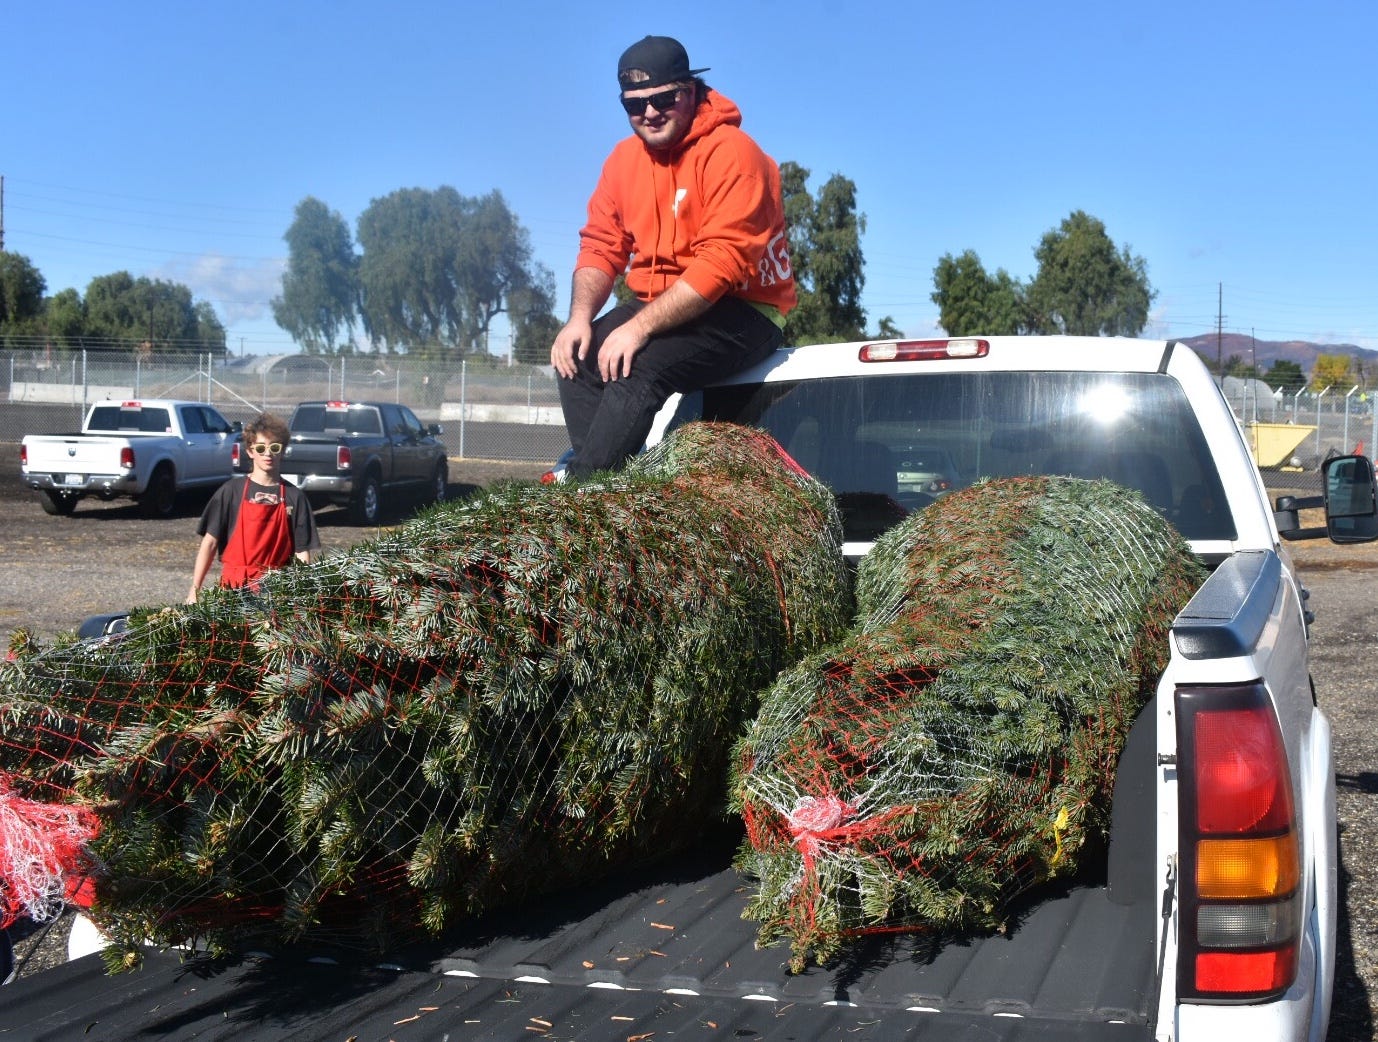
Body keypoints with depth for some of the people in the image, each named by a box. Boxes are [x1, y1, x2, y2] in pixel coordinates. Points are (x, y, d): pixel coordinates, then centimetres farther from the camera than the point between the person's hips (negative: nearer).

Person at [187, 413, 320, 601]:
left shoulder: (294, 497, 5)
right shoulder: (232, 491, 3)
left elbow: (302, 552, 4)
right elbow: (210, 542, 3)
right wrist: (195, 589, -4)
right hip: (235, 585, -1)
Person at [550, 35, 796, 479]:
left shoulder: (730, 152, -15)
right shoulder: (625, 157, 8)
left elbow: (721, 263, -24)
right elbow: (601, 246, 7)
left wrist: (640, 327, -29)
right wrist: (580, 318, -13)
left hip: (742, 311, -7)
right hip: (658, 306, 7)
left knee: (639, 367, -30)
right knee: (579, 356, -16)